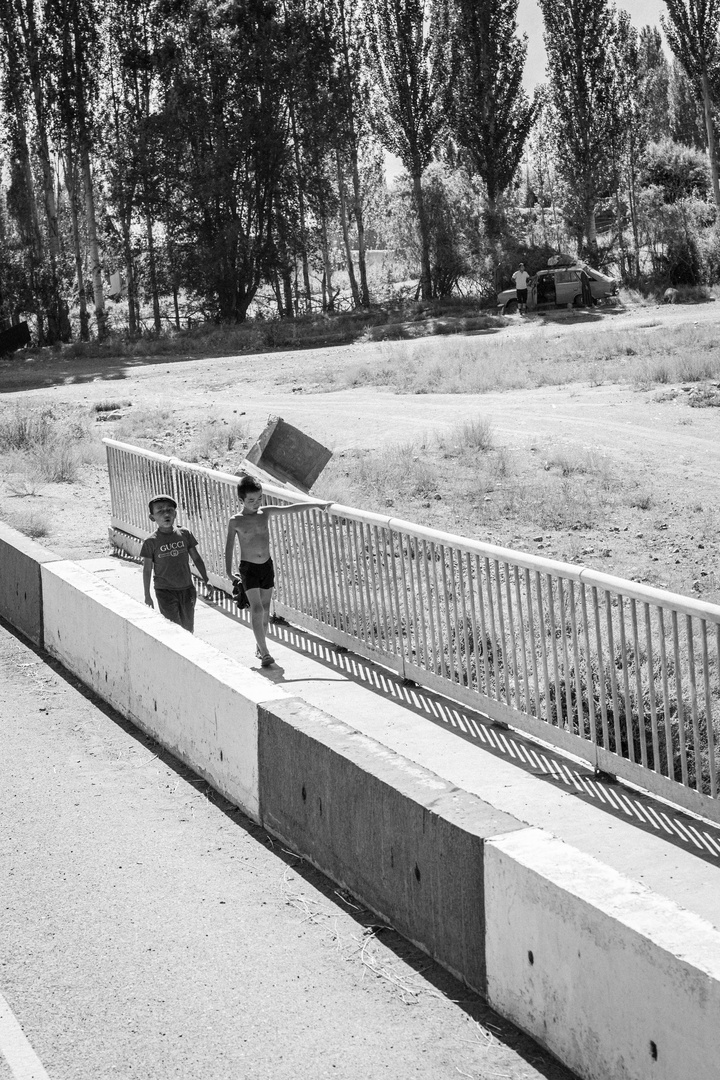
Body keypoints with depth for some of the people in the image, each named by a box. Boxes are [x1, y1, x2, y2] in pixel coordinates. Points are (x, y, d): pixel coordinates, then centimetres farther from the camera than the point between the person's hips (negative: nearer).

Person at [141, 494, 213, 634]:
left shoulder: (185, 534, 2)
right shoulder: (151, 542, -7)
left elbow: (196, 558, 9)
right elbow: (147, 570, 0)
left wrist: (207, 582, 5)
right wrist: (147, 596, 2)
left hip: (187, 590, 4)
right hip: (165, 592, -4)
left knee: (188, 630, 10)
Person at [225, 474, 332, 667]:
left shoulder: (266, 513, -1)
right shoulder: (235, 521, -8)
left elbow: (291, 509, -6)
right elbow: (229, 546, -1)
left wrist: (315, 504, -14)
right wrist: (228, 571, 0)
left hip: (267, 566, 4)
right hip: (248, 568, -4)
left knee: (265, 609, 10)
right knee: (257, 609, -11)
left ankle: (260, 646, 25)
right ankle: (264, 652, -10)